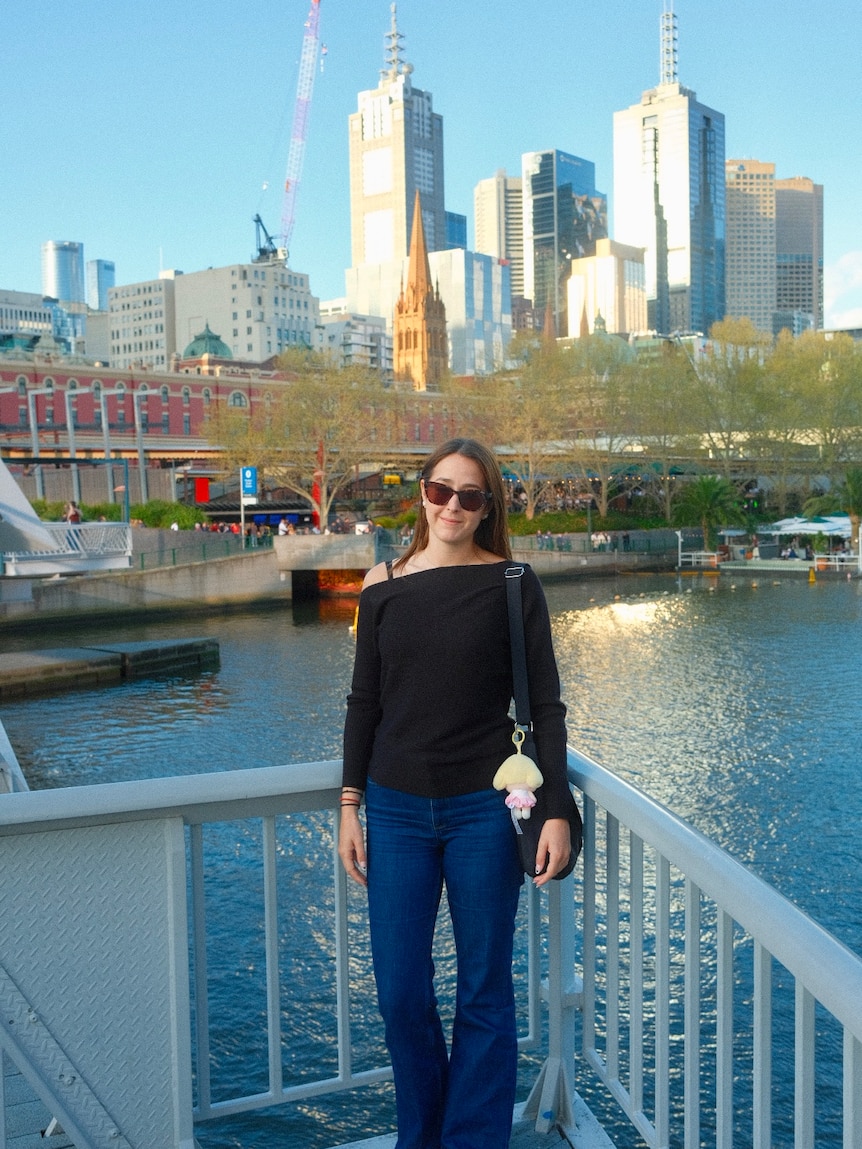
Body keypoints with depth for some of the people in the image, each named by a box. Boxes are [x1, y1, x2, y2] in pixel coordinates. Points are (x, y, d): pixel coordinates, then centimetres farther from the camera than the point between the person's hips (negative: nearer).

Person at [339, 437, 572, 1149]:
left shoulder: (511, 583, -3)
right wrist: (350, 806, 7)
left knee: (483, 995, 8)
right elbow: (364, 701, 9)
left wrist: (557, 811, -6)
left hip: (485, 810, -2)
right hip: (397, 810, 2)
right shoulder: (383, 586, 3)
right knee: (400, 993, 7)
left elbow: (544, 705, -2)